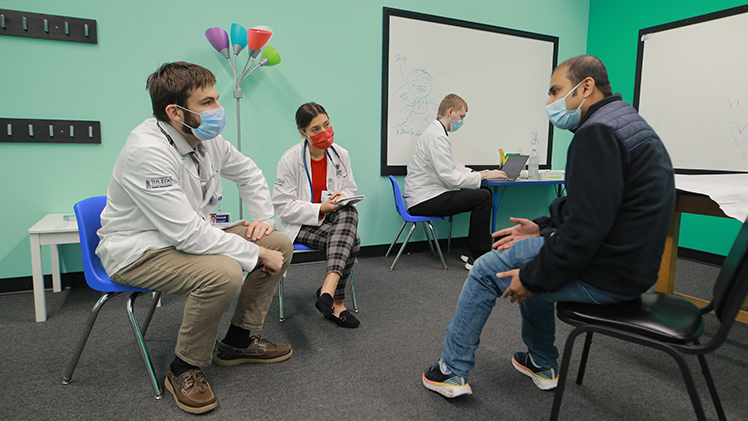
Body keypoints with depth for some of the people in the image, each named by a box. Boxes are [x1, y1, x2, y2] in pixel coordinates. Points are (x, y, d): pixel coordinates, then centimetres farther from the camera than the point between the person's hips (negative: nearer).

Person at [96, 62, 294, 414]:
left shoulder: (206, 138, -3)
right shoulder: (147, 151, -28)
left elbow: (249, 174, 15)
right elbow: (188, 234, -33)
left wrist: (263, 219, 4)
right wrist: (257, 253, -27)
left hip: (191, 235, 9)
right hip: (137, 252, -8)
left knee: (280, 244, -1)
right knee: (223, 273, -36)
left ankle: (237, 341, 12)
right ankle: (183, 370, -9)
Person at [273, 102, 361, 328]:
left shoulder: (340, 154, 2)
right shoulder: (290, 159, -10)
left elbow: (350, 190, 12)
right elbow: (282, 206, -12)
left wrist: (343, 197, -14)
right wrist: (320, 209, -21)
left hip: (335, 216, 5)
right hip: (298, 224, -4)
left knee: (349, 213, -33)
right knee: (351, 241, -29)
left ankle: (328, 289, -38)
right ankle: (336, 303, -20)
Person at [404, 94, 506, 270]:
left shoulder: (435, 132, 18)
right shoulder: (437, 137, -16)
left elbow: (448, 167, 25)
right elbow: (450, 177, -21)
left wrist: (475, 173, 13)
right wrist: (482, 176, -12)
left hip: (421, 198, 11)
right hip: (423, 201, -11)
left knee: (482, 194, 12)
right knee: (483, 197, -13)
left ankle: (470, 251, 16)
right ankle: (476, 258, -4)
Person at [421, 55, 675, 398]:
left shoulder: (597, 132, -20)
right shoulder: (626, 122, 14)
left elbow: (587, 227, -27)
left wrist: (532, 278, -17)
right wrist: (543, 228, 12)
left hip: (607, 274, -10)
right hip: (632, 260, 10)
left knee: (486, 270, -1)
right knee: (533, 260, 26)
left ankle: (453, 371, 15)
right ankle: (542, 364, 34)